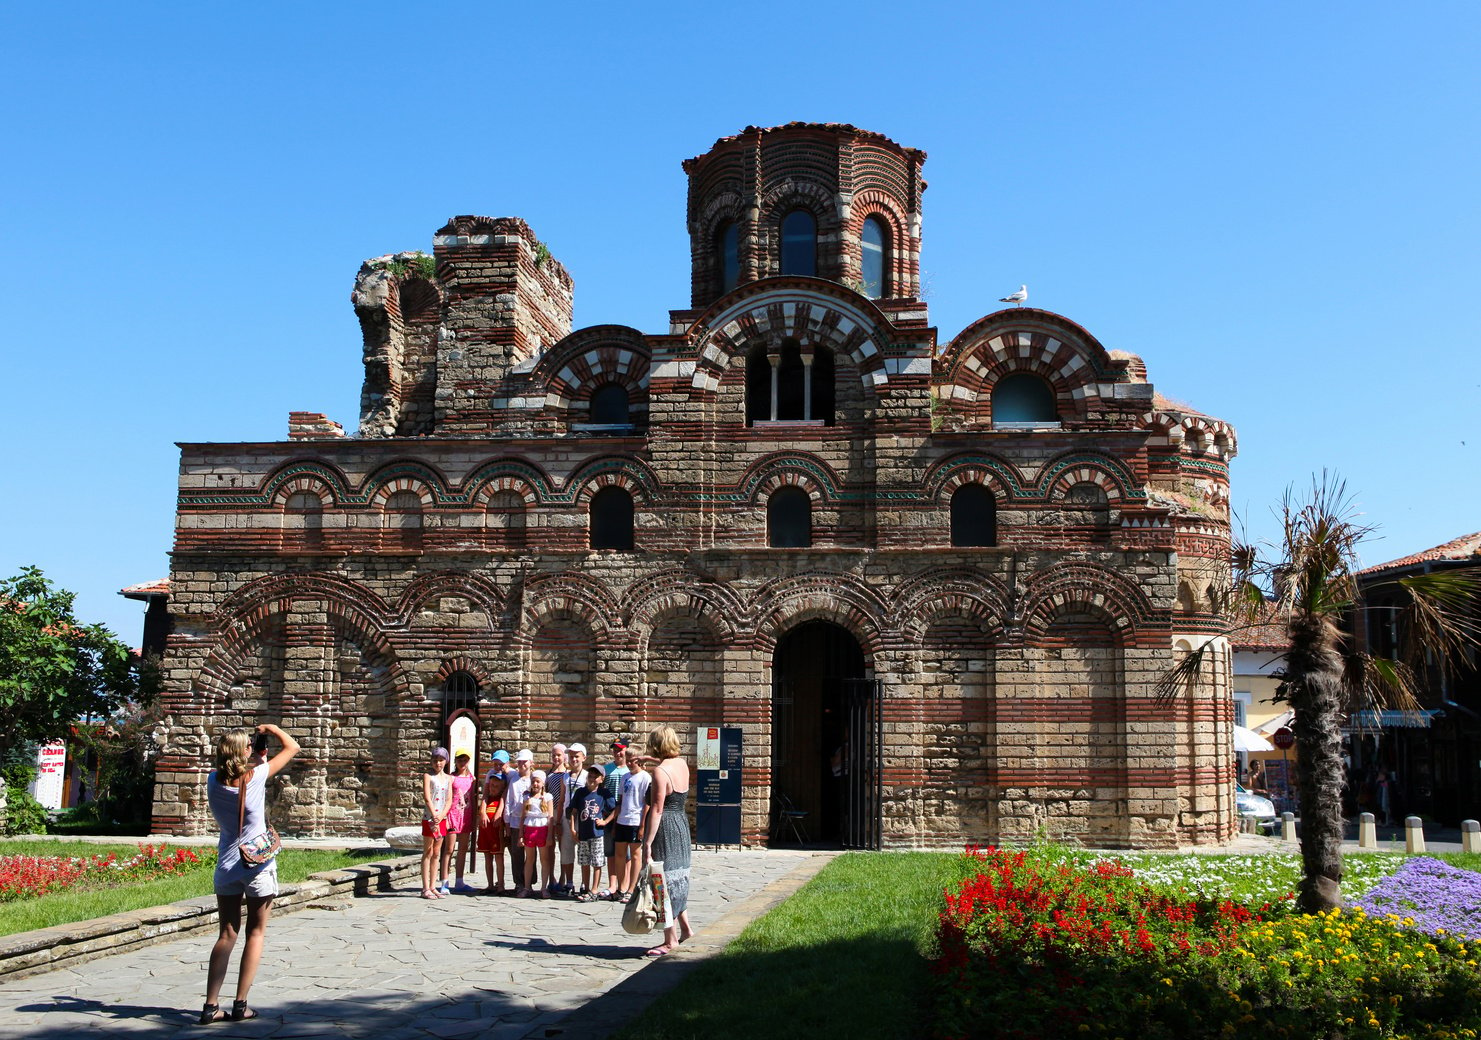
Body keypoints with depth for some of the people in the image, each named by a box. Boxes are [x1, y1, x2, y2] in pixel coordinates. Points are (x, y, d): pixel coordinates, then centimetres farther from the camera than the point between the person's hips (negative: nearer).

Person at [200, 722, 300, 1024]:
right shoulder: (257, 775, -10)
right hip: (258, 864, -3)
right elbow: (292, 747, 2)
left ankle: (211, 1005, 4)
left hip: (226, 865, 3)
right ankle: (240, 1005, 4)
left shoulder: (214, 781, -2)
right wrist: (271, 729, 14)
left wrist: (257, 756, 16)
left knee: (227, 934, 10)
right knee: (256, 934, 7)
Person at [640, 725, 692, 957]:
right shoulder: (682, 764, 5)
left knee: (662, 881, -1)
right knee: (677, 878, 19)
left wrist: (647, 844, -20)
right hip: (681, 824, 9)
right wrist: (650, 758, 41)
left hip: (664, 830, -8)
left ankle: (670, 940, 5)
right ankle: (685, 928, 26)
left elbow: (657, 810, -21)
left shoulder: (660, 771, -18)